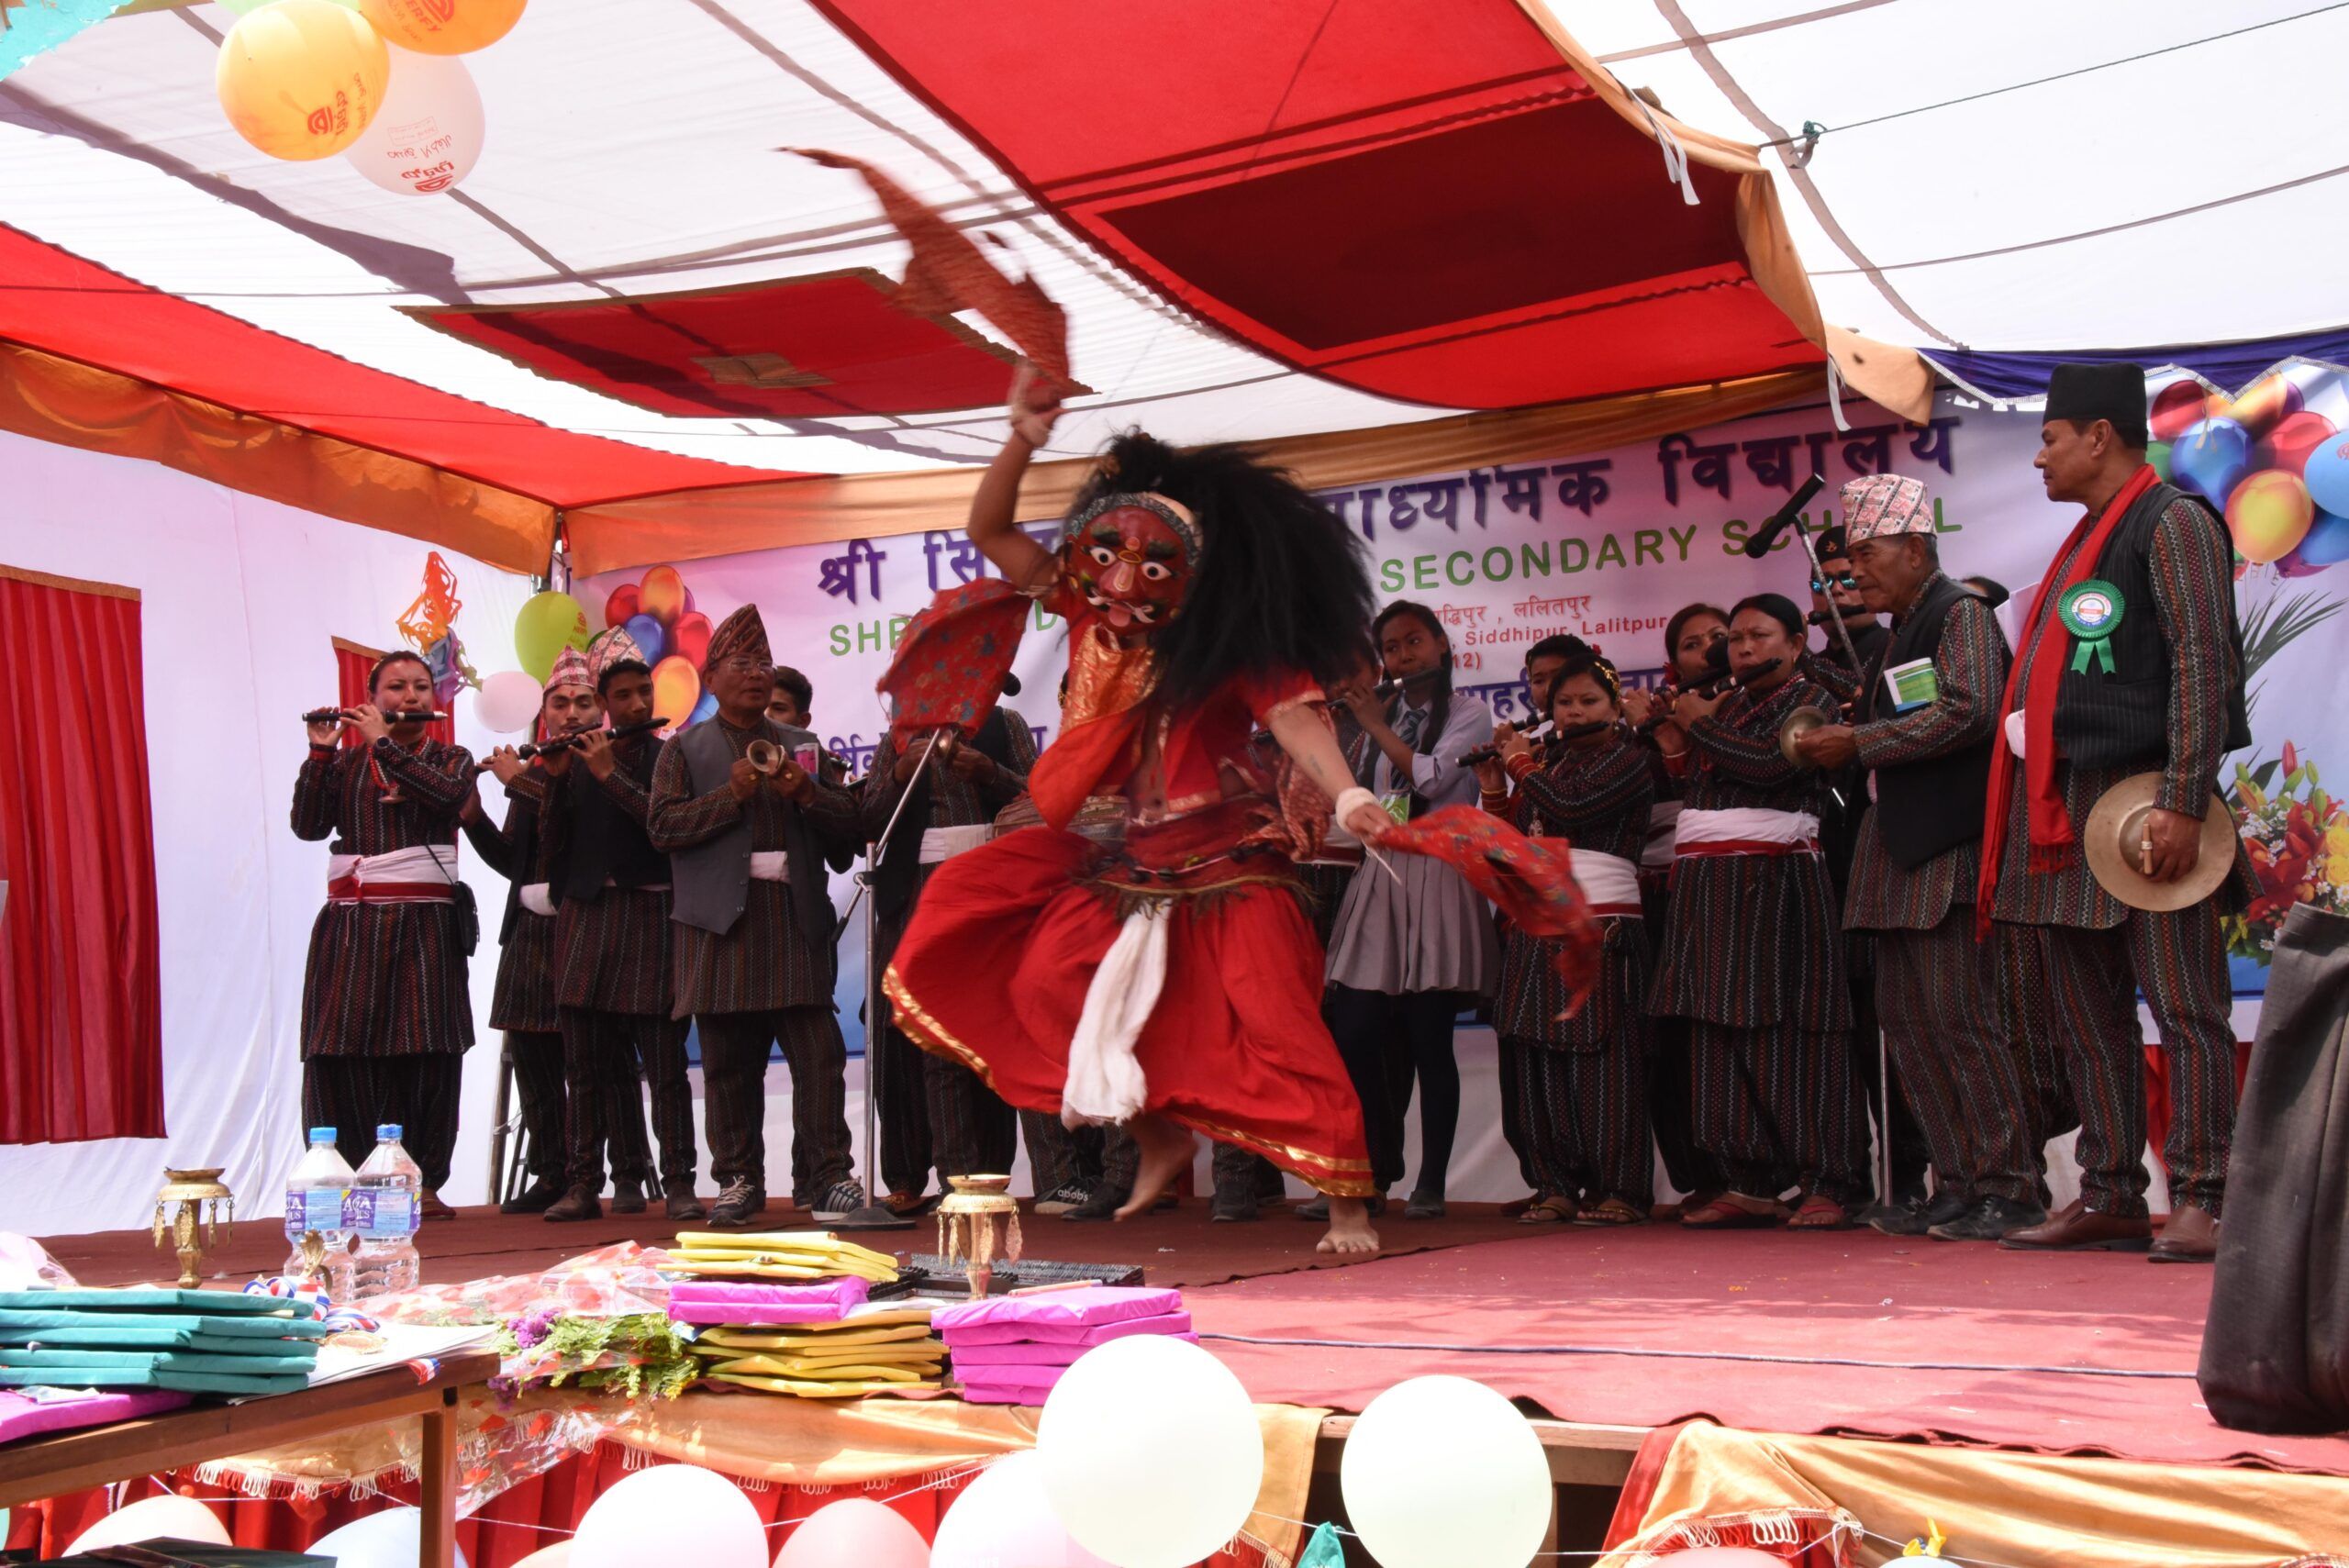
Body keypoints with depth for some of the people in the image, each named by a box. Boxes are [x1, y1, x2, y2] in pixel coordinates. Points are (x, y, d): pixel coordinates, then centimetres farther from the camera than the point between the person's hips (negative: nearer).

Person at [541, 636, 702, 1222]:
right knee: (586, 1059, 4)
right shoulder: (578, 761, 13)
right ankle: (583, 1184, 8)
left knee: (663, 1058, -5)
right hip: (585, 913, 3)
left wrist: (611, 774, -12)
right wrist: (553, 778, -7)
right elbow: (555, 838, 6)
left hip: (649, 915, -3)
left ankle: (678, 1184, -3)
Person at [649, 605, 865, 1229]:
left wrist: (806, 792, -7)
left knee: (819, 1054, -6)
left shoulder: (801, 745, 19)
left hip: (796, 919, 2)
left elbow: (848, 824, 12)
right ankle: (739, 1182, 10)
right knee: (729, 1062, 1)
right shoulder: (685, 748, 11)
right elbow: (662, 825, -2)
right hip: (723, 921, -1)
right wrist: (731, 794, -12)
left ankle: (825, 1175, 0)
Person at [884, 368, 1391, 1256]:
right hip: (1118, 865, 6)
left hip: (1226, 871, -6)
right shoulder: (1090, 617, 0)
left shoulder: (1232, 648, -13)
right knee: (1044, 984, -1)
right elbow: (991, 532, 2)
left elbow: (1294, 718, -26)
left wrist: (1344, 794, -46)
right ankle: (1156, 1136, 16)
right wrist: (1024, 438, -13)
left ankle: (1349, 1201, -1)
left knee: (1272, 1028, -11)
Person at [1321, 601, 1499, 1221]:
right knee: (1353, 1036, -3)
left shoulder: (1469, 714, 5)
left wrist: (1376, 724, -4)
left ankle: (1431, 1184, 1)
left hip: (1436, 878, -5)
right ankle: (1376, 1170, 10)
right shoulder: (1383, 717, 21)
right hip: (1378, 876, 5)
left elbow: (1431, 776, -11)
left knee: (1429, 1040, -5)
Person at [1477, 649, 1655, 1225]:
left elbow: (1571, 809, -16)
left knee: (1600, 1057, -9)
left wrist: (1522, 767, -1)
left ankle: (1617, 1189, -6)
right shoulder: (1550, 763, 21)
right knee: (1538, 1059, 2)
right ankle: (1556, 1184, 6)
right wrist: (1494, 788, 8)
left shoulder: (1626, 760, 1)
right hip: (1537, 929, 7)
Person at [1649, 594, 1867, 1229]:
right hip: (1707, 884, 7)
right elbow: (1686, 787, 16)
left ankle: (1830, 1186, -7)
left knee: (1789, 1029, -9)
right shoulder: (1725, 706, 22)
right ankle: (1750, 1185, 5)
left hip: (1773, 879, -7)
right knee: (1725, 1033, 2)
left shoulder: (1810, 699, 2)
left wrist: (1700, 725, -4)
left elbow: (1771, 765, -15)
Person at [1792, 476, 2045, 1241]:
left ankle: (2008, 1187, -4)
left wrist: (1860, 743, -14)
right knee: (1905, 1015, 7)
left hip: (1950, 845, -9)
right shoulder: (1898, 632, 21)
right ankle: (1957, 1185, 12)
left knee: (1959, 1012, -11)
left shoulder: (1961, 611, -5)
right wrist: (1833, 739, 7)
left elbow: (1969, 712, -19)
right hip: (1899, 848, 9)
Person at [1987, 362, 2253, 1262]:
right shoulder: (2086, 541, 21)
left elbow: (2204, 665, -14)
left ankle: (2200, 1202, -4)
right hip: (2067, 809, 9)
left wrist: (2182, 804, -22)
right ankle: (2111, 1199, 17)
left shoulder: (2173, 523, -5)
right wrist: (2028, 817, 16)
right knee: (2086, 1016, 10)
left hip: (2146, 802, -9)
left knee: (2182, 1006, -6)